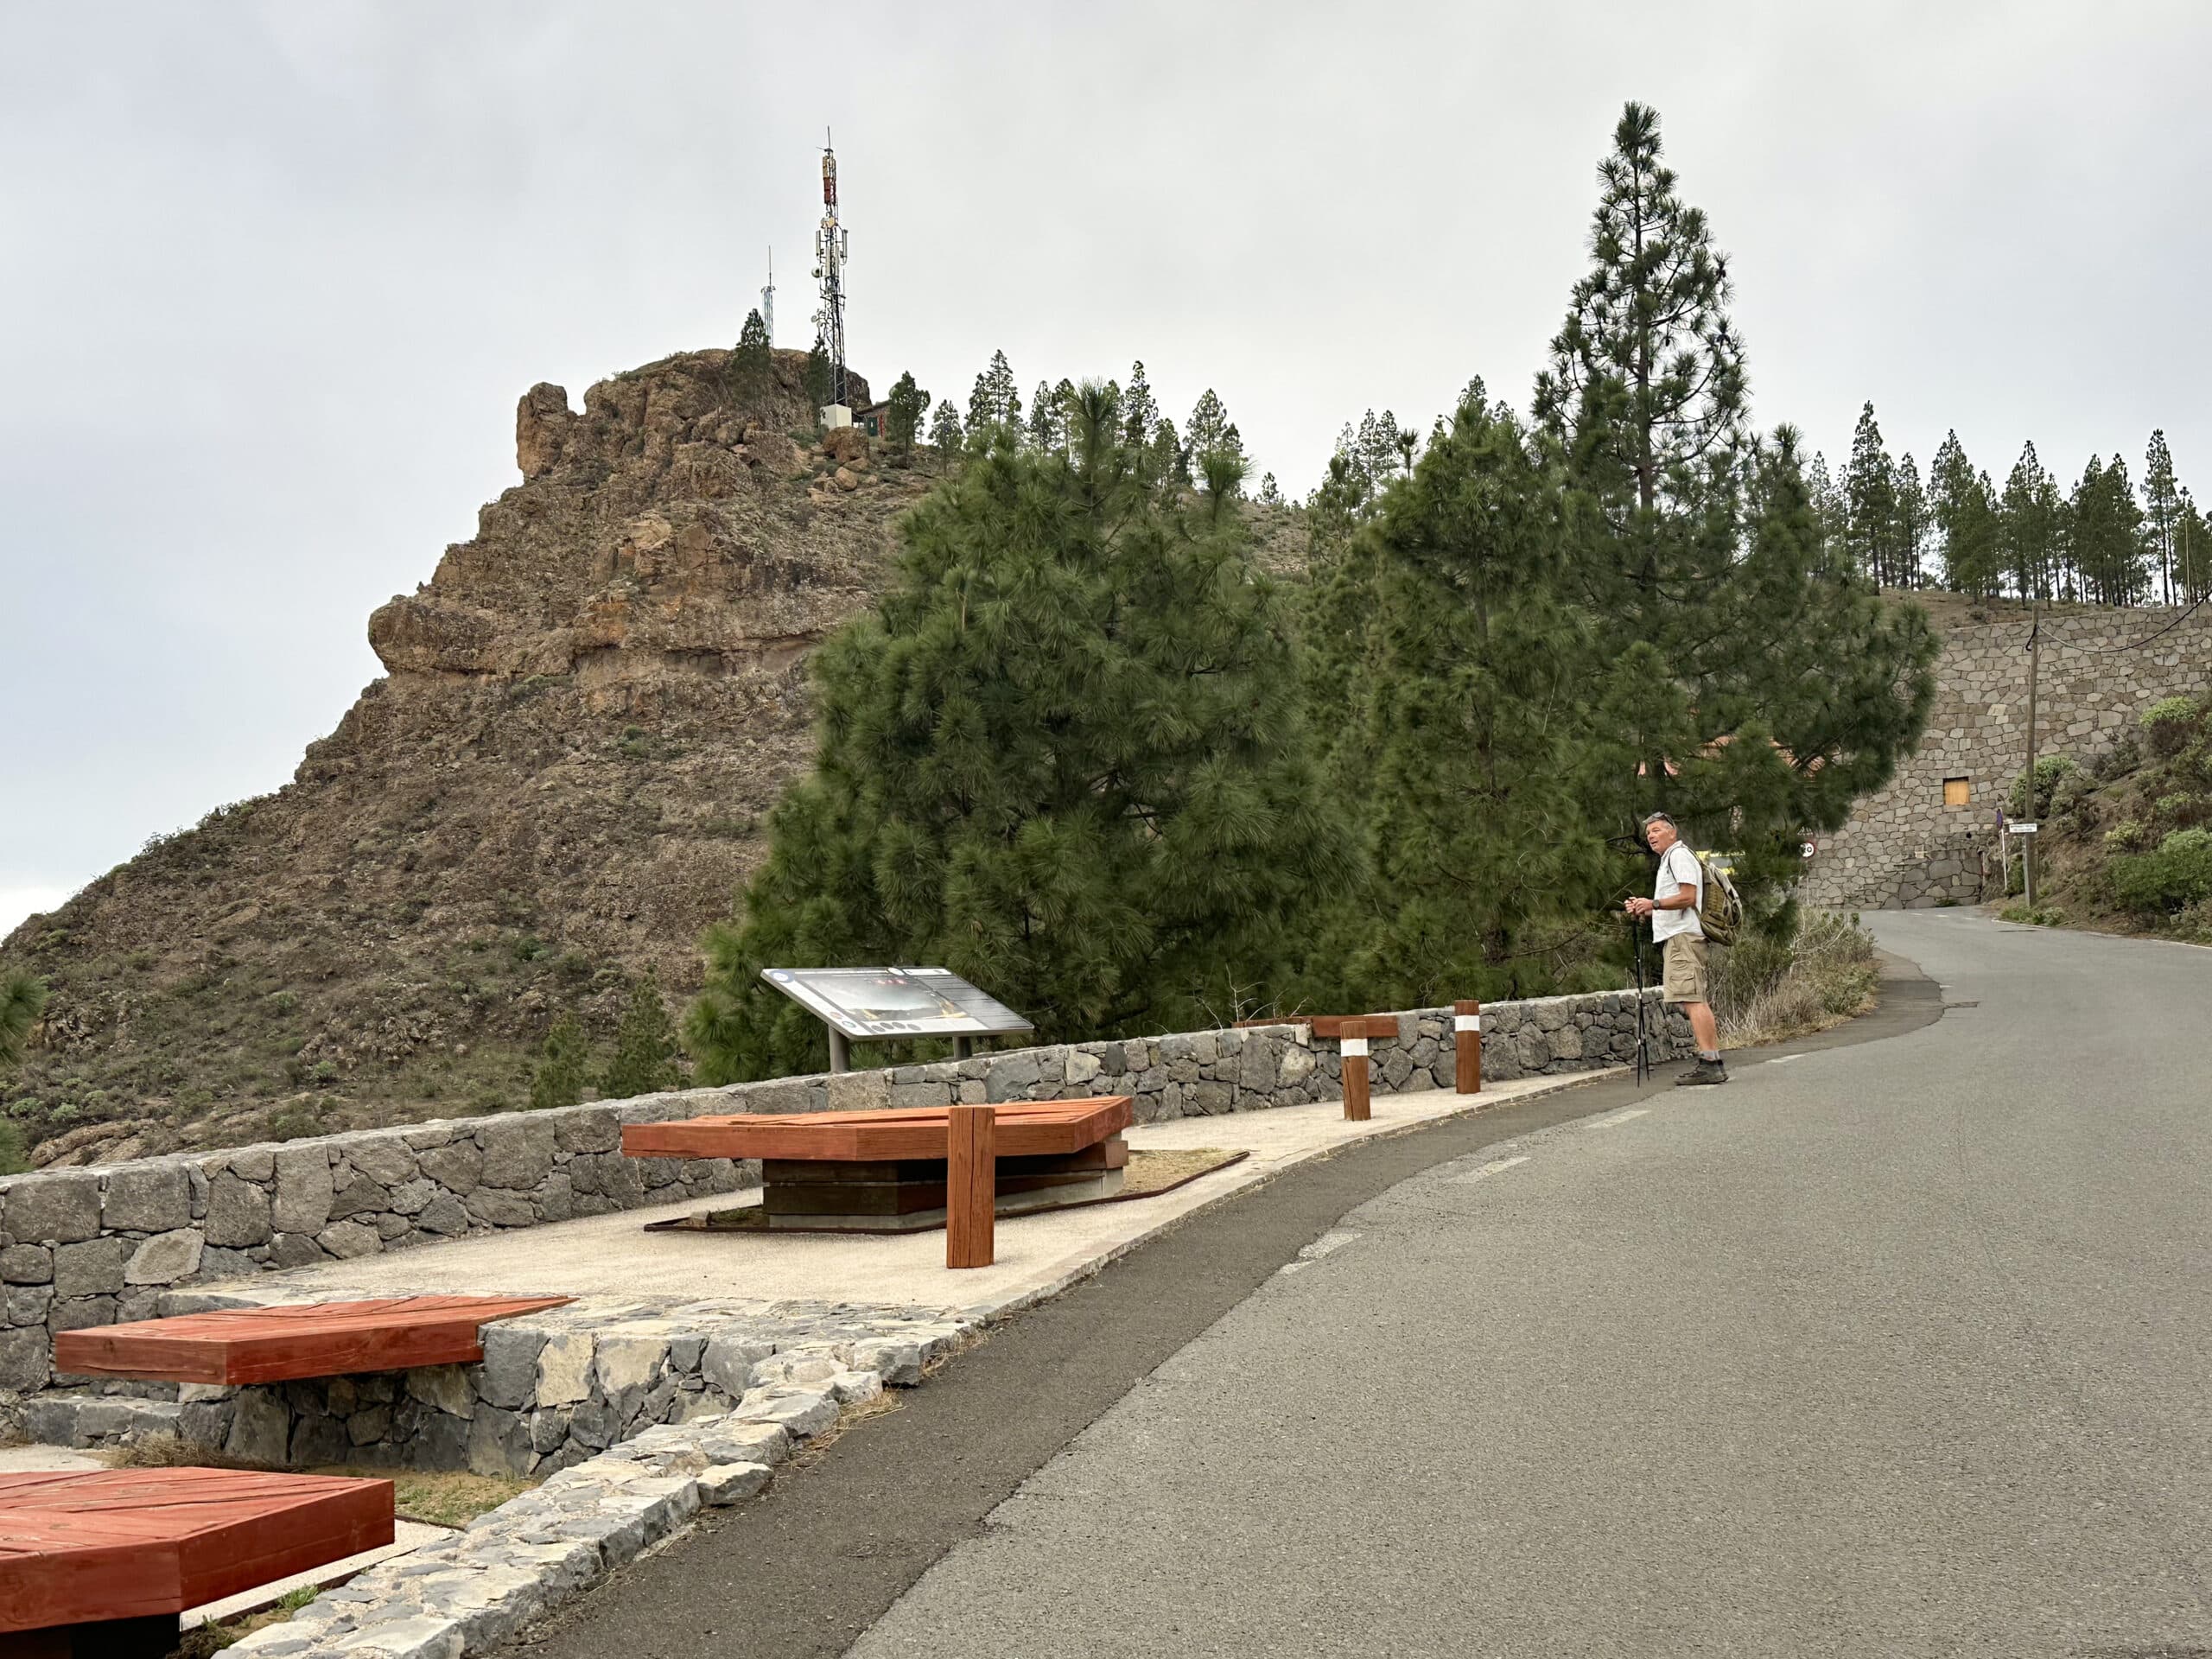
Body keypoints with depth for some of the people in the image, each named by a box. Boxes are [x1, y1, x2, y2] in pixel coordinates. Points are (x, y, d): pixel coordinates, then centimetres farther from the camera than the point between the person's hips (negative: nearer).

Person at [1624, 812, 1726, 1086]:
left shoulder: (1679, 855, -3)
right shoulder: (1669, 859, 29)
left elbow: (1688, 897, -15)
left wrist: (1653, 903, -14)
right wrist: (1645, 911, 20)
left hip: (1683, 936, -11)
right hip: (1677, 937, 11)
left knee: (1693, 1000, -16)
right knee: (1697, 1001, 6)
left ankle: (1709, 1063, -21)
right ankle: (1713, 1063, 4)